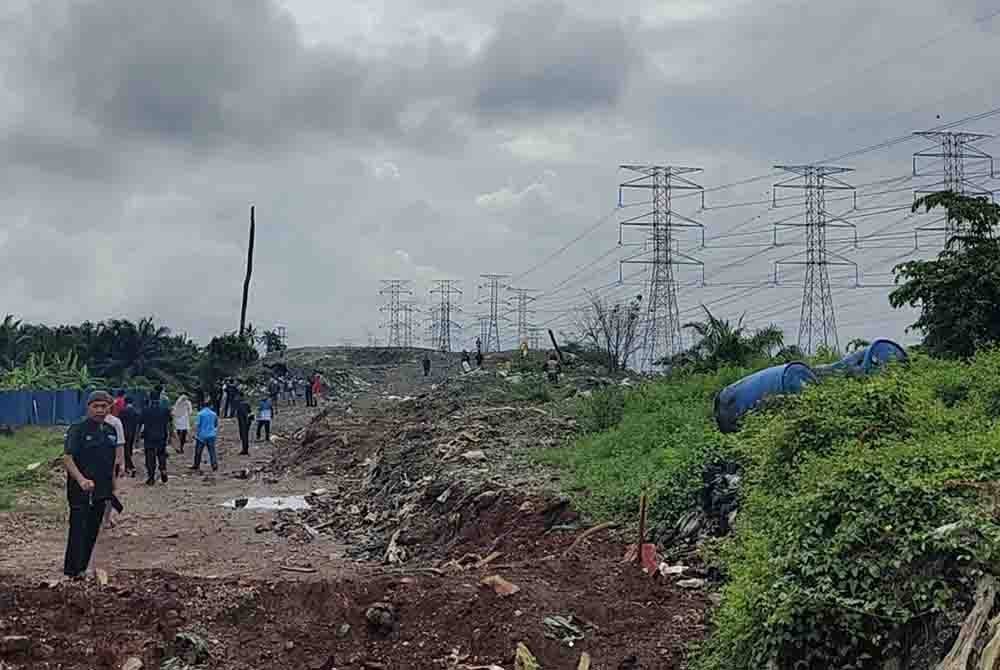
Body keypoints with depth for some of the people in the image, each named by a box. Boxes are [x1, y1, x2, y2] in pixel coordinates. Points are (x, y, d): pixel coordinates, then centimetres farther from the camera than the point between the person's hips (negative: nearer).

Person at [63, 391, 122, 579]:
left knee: (93, 532, 11)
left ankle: (82, 568, 20)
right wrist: (81, 480, -30)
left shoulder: (110, 430, 10)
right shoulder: (77, 430, -10)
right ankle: (73, 572, -3)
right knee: (79, 531, -7)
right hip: (81, 491, -6)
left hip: (102, 491, 7)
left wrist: (112, 482, 20)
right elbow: (67, 458, -17)